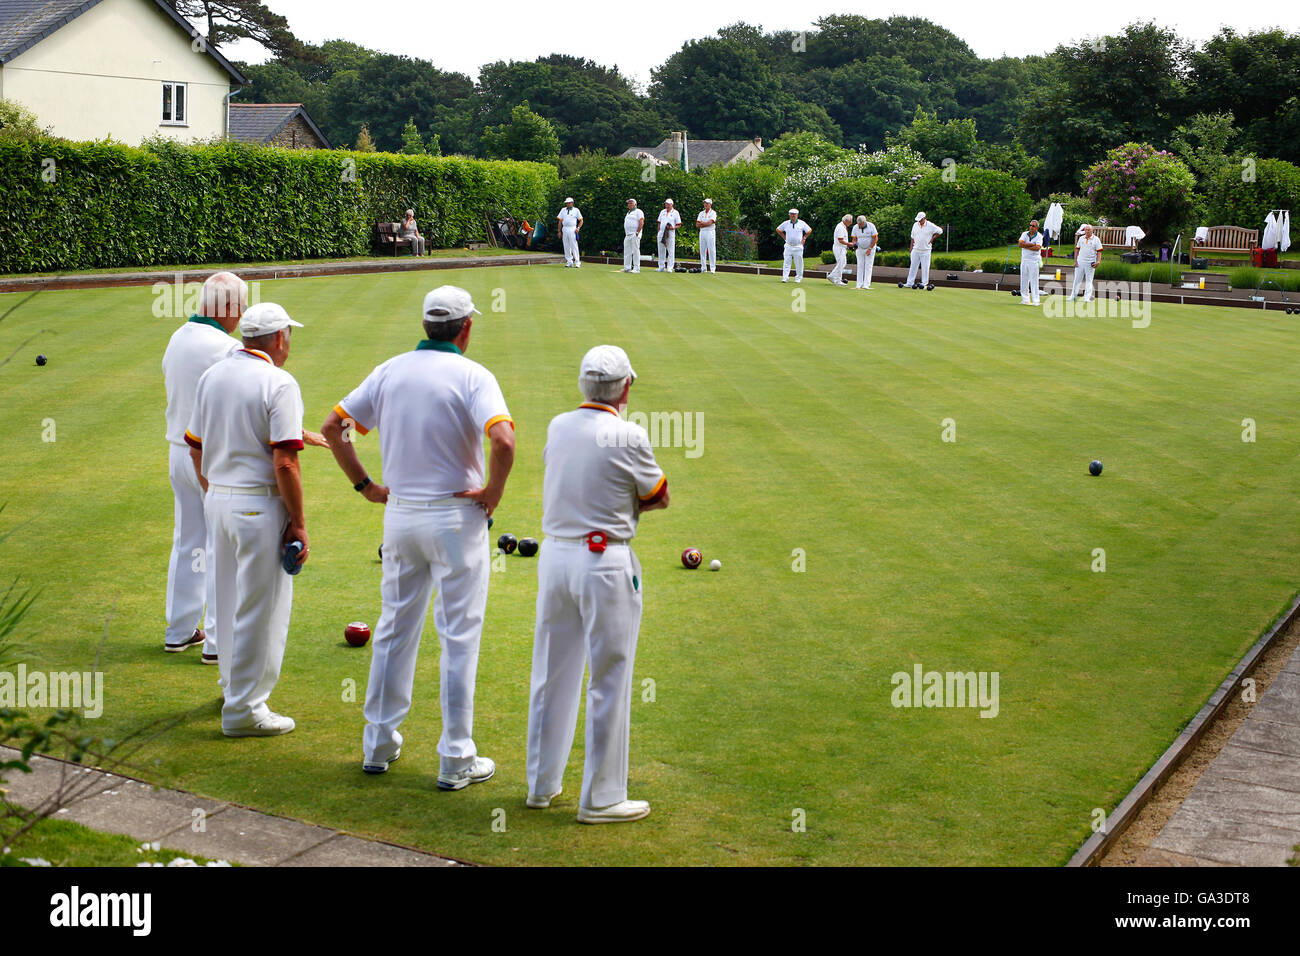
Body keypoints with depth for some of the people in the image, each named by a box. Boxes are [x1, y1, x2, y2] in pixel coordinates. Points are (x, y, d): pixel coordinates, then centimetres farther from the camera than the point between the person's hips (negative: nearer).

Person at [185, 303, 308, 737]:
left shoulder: (211, 376, 7)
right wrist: (298, 523, -13)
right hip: (261, 506, -8)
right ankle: (244, 708, 7)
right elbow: (285, 463, -19)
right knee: (261, 608, 1)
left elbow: (195, 449, 13)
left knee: (229, 599, 21)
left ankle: (235, 684, 36)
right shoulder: (279, 383, -15)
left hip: (218, 501, 8)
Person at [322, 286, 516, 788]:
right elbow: (503, 441, -27)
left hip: (399, 515, 5)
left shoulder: (391, 370, 4)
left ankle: (379, 743, 25)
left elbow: (333, 427, 5)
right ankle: (456, 760, 8)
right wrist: (493, 493, -12)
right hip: (456, 517, -5)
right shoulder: (472, 375, -11)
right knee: (459, 637, 3)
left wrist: (365, 486, 9)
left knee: (394, 628, 16)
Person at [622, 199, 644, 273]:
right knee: (627, 252, 6)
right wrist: (625, 233, 16)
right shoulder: (628, 213, 24)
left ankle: (636, 268, -11)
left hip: (635, 235, -9)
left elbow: (641, 222, -12)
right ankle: (627, 268, 9)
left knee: (635, 251, -10)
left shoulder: (638, 212, -2)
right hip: (627, 235, 9)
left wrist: (637, 232, -18)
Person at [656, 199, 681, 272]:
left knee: (671, 251, -6)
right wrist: (658, 231, 9)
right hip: (661, 233, 5)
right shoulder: (662, 212, 15)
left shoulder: (675, 213, 2)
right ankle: (661, 267, 12)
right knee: (661, 251, 6)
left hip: (670, 234, -5)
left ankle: (669, 268, -5)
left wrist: (673, 228, -17)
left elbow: (679, 225, 0)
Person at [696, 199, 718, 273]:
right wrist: (706, 224, -8)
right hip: (702, 233, 5)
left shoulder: (713, 213, -1)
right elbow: (697, 224, 4)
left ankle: (712, 268, -8)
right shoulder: (701, 213, 14)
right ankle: (703, 268, 8)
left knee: (711, 250, -8)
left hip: (710, 233, -5)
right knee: (702, 250, 4)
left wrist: (701, 223, -3)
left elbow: (710, 223, -15)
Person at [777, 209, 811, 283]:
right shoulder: (786, 223, 3)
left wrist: (804, 238, 7)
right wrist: (784, 237, 10)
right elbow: (778, 229, 17)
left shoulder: (802, 223, -1)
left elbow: (809, 230, 11)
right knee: (786, 262, -6)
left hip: (798, 247, -1)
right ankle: (785, 277, -7)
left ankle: (798, 278, 13)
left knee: (799, 263, 3)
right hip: (788, 246, 1)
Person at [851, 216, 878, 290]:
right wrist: (854, 243, -23)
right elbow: (854, 238, 1)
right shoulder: (855, 228, -7)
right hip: (860, 249, 3)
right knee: (860, 266, -2)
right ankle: (859, 285, -2)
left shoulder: (871, 226, -16)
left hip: (870, 248, -3)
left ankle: (866, 284, -12)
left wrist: (870, 249, -17)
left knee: (868, 266, -8)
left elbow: (875, 238, -13)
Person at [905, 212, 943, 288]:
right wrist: (911, 247, 11)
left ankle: (924, 283, 4)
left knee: (925, 267, -2)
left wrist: (933, 238, -1)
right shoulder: (915, 225, 7)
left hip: (925, 250, -3)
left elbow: (940, 231, 3)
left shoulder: (930, 226, -5)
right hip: (916, 250, 3)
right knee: (913, 266, 2)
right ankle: (910, 282, 4)